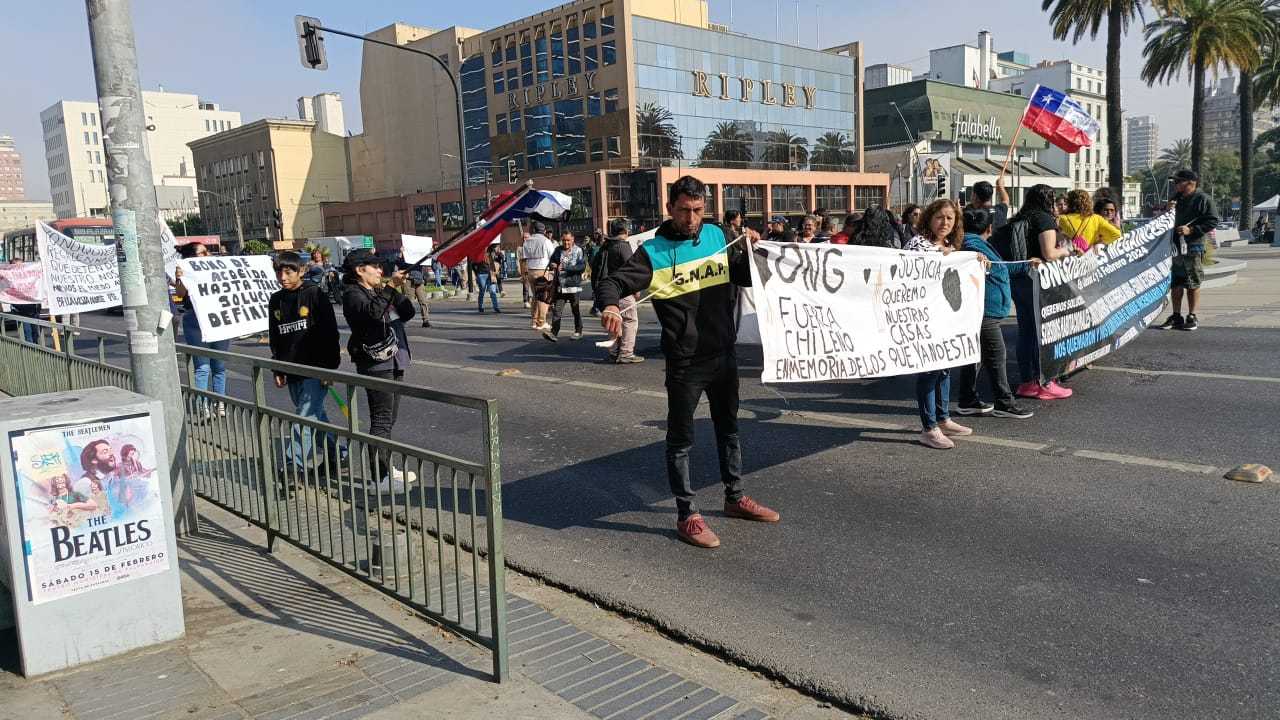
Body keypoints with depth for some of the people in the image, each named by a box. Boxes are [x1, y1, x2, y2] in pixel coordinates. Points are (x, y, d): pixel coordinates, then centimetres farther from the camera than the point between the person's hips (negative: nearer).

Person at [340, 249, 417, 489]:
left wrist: (399, 290, -2)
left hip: (393, 361, 9)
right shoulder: (353, 294, -7)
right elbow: (372, 312, -29)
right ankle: (380, 477, -5)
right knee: (381, 421, -8)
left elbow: (407, 313, 11)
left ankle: (386, 468, 25)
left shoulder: (378, 292, 18)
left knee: (389, 419, 15)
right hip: (375, 363, -9)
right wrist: (390, 286, -30)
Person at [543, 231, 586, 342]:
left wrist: (565, 268, -23)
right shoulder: (558, 250, 9)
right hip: (560, 285, 3)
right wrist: (552, 265, -9)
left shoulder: (578, 251, -3)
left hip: (573, 285, -3)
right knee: (557, 309, -5)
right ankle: (554, 332, -8)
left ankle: (578, 331, 22)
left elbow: (582, 266, -14)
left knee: (576, 309, 9)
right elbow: (551, 262, 17)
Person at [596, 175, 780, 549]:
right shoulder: (654, 251, -11)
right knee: (681, 440, 4)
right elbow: (613, 282, -16)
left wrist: (749, 253, -9)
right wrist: (610, 305, -38)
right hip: (685, 362, -5)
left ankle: (735, 498, 38)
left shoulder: (717, 236, 4)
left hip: (725, 353, 6)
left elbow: (745, 278, 12)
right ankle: (686, 516, 15)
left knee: (729, 428, 20)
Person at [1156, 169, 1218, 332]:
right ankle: (1176, 317, 14)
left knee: (1193, 284, -1)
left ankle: (1192, 318, 6)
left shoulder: (1202, 199, -7)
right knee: (1176, 283, 8)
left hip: (1193, 247, -7)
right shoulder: (1177, 199, 17)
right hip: (1177, 247, 7)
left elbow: (1212, 221, -12)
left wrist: (1191, 230, -19)